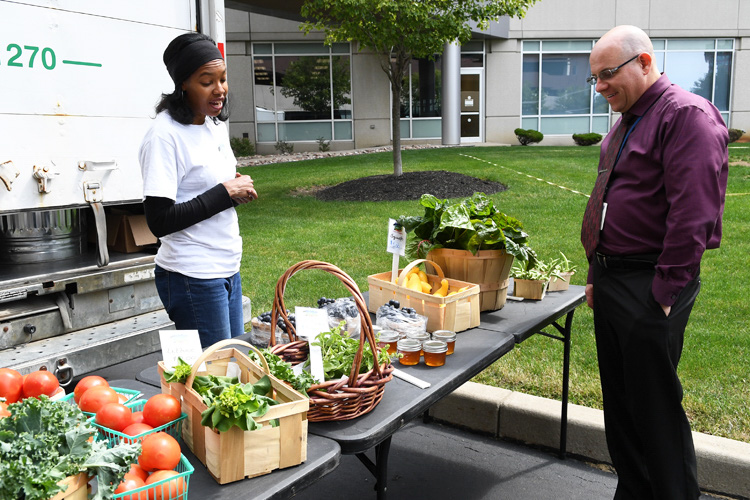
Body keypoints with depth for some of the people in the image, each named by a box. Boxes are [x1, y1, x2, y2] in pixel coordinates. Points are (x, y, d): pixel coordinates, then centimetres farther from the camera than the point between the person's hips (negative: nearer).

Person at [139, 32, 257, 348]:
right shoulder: (164, 134, -16)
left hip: (228, 269, 8)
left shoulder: (216, 124, 10)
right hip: (193, 278, -8)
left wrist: (240, 189, 0)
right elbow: (159, 221, -22)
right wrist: (225, 192, -17)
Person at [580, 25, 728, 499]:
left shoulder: (687, 115, -13)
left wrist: (665, 291, -20)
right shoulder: (625, 125, 17)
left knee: (656, 406, 0)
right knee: (619, 402, 16)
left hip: (650, 287, -9)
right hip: (612, 279, 9)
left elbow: (693, 214, -20)